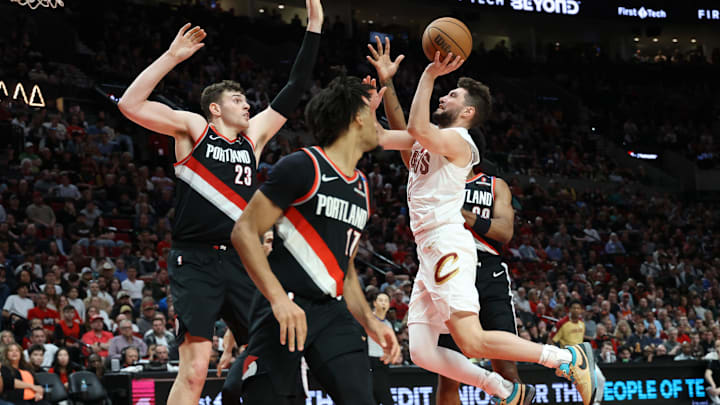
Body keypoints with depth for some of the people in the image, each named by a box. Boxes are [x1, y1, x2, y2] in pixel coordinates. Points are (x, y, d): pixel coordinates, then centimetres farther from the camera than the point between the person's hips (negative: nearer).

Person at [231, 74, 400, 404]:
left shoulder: (362, 187, 19)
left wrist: (370, 322, 13)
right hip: (284, 309, -7)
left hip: (332, 314, 7)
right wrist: (279, 299, -21)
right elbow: (244, 232, -11)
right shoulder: (302, 166, -6)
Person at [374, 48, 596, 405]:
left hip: (448, 247, -9)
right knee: (421, 353, 0)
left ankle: (568, 358, -9)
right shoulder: (429, 139, 21)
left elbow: (417, 128, -26)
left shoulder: (457, 140, -7)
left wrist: (430, 75, -20)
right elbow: (380, 137, 23)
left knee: (472, 342, -19)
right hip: (429, 252, 9)